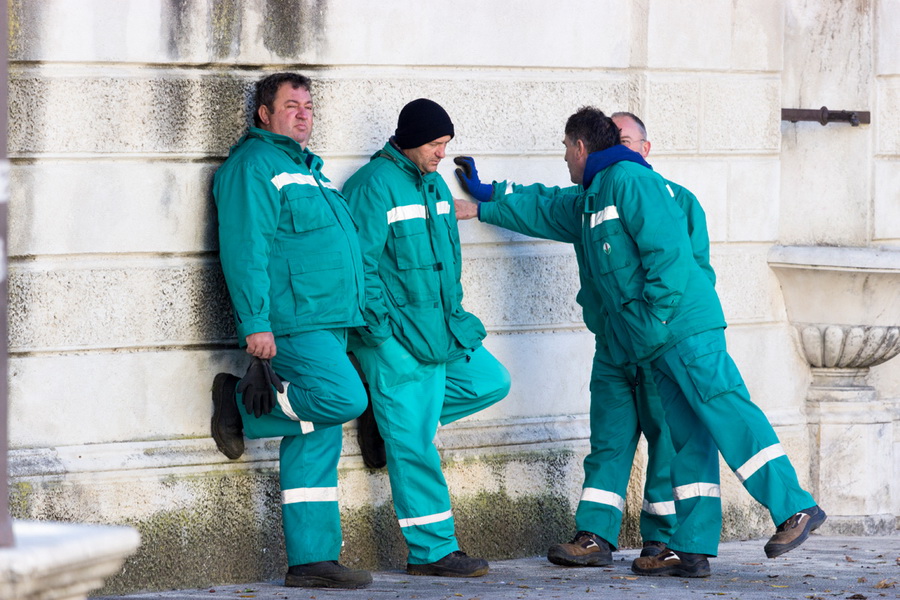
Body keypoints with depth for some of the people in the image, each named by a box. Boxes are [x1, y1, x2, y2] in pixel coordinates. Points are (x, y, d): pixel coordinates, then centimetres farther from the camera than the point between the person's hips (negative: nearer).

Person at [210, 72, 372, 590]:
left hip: (326, 324, 9)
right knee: (344, 398, -24)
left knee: (316, 443, 5)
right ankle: (241, 404, -3)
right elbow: (244, 249, -14)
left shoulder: (308, 169, 24)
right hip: (291, 323, -9)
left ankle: (312, 561, 5)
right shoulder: (254, 165, -6)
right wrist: (255, 324, -21)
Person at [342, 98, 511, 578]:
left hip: (441, 330, 9)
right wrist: (382, 327, -18)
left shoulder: (434, 184, 14)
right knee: (414, 445, -6)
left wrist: (455, 313, 16)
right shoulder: (374, 186, -12)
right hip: (396, 338, -9)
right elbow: (362, 264, -16)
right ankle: (431, 551, -3)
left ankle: (399, 413, 17)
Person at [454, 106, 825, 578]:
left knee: (726, 414, -16)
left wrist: (658, 312, -17)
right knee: (689, 437, 3)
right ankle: (691, 549, -1)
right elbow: (542, 213, 42)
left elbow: (666, 247, -15)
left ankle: (795, 508, -19)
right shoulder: (588, 202, 25)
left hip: (683, 325, -10)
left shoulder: (628, 179, -5)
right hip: (655, 343, 10)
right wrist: (482, 208, 45)